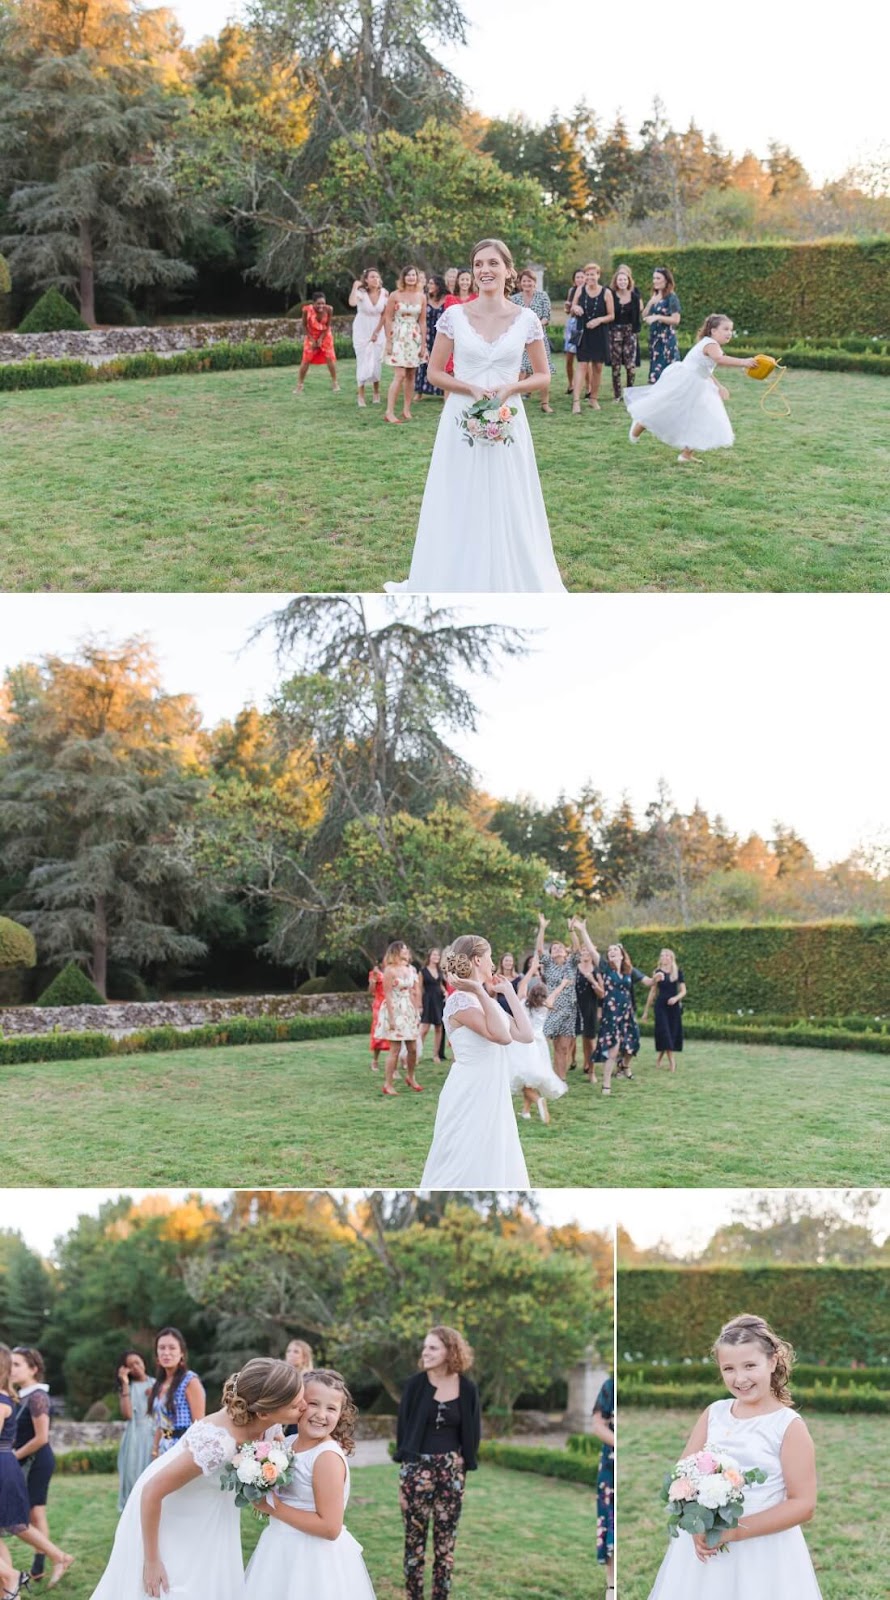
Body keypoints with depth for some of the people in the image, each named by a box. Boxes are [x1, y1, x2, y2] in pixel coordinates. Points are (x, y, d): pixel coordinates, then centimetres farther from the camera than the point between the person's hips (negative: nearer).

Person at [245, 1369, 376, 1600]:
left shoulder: (328, 1456, -20)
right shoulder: (287, 1445, 3)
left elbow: (330, 1527, -23)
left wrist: (274, 1507, -18)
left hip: (316, 1561, -8)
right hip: (284, 1552, 8)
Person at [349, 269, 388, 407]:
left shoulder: (384, 293, -7)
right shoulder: (361, 292, -17)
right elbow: (352, 303, -40)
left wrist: (376, 332, -3)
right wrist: (355, 287, -36)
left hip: (377, 331, 3)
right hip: (362, 331, -3)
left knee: (377, 361, 3)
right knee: (363, 362, -5)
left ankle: (376, 393, 21)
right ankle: (361, 396, 2)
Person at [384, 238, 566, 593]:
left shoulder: (526, 319, 0)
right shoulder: (454, 316, -1)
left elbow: (543, 376, 6)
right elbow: (434, 372, 3)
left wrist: (511, 388, -12)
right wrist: (471, 389, -13)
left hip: (507, 422, 0)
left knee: (507, 508, 5)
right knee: (459, 509, 4)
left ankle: (509, 585, 18)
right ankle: (458, 585, 15)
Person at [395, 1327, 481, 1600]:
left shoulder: (467, 1389, 0)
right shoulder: (415, 1384, -4)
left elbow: (472, 1431, 8)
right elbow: (403, 1426, 1)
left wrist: (465, 1463, 3)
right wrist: (405, 1460, -3)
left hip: (452, 1470, 1)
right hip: (417, 1468, -1)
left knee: (445, 1540, 6)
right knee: (415, 1538, 2)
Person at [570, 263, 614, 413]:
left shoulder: (606, 293, -2)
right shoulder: (580, 290, 3)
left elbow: (611, 315, 0)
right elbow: (572, 313, 10)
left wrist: (599, 320, -17)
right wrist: (574, 308, -13)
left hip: (600, 334, 0)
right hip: (584, 334, 0)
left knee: (598, 366, 8)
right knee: (582, 364, -10)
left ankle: (594, 398, 23)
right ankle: (576, 401, -17)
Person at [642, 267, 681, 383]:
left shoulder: (671, 297, -7)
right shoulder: (653, 297, 15)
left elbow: (676, 320, -13)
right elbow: (644, 316, 11)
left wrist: (657, 317, -18)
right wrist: (650, 303, -4)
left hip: (667, 339, -7)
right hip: (654, 338, 7)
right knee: (655, 373, 5)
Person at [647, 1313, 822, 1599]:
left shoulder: (789, 1425, -9)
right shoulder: (713, 1414, 4)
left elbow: (803, 1505, -12)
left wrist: (734, 1531, -17)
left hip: (764, 1552, -4)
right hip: (703, 1543, 4)